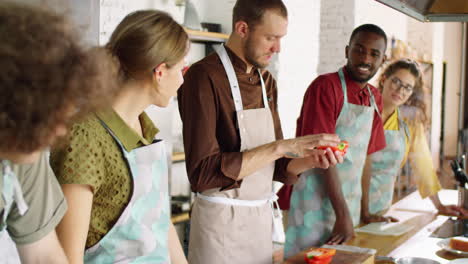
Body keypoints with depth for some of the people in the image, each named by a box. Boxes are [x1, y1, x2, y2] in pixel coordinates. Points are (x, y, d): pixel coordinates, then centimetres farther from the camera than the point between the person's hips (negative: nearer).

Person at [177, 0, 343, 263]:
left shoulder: (267, 82, 7)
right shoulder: (204, 76, -16)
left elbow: (271, 166, 10)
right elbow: (202, 173, -23)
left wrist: (310, 160, -9)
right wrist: (281, 147, -25)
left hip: (262, 217, 7)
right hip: (222, 221, -7)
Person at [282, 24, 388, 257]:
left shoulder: (375, 98, 9)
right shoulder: (326, 87, -14)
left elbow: (366, 156, 13)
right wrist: (343, 215, -18)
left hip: (349, 205, 7)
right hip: (316, 205, -7)